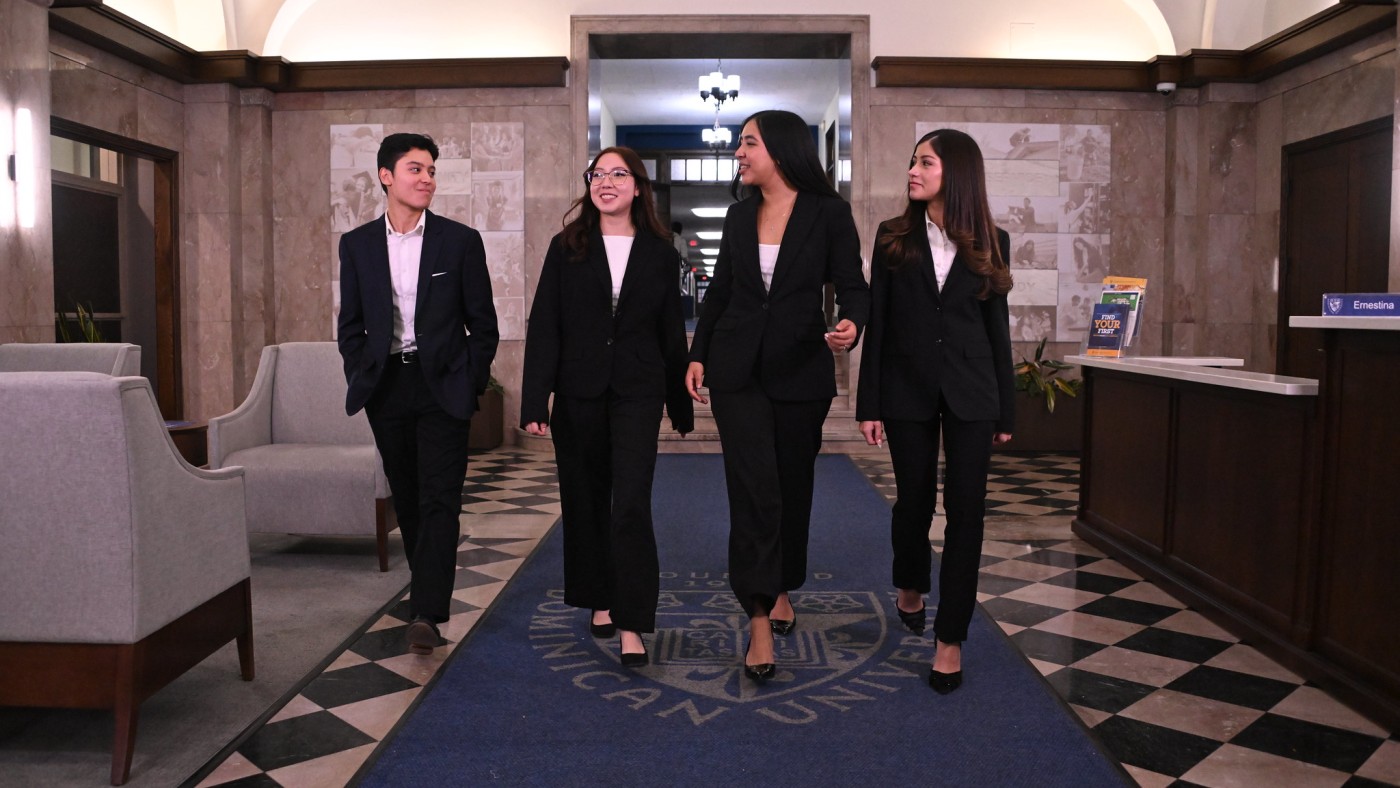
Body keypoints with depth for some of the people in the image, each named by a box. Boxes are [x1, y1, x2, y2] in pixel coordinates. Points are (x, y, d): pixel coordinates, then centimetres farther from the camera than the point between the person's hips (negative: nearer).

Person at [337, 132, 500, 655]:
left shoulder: (461, 241, 0)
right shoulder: (357, 244, 7)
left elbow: (483, 323, 2)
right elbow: (350, 323, 12)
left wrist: (470, 383, -3)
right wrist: (363, 377, 1)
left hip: (442, 385, -3)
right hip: (387, 387, 3)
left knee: (439, 499, -8)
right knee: (407, 499, 11)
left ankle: (426, 614, -9)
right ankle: (430, 587, 27)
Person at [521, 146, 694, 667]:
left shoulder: (658, 252, 6)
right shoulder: (566, 249, 4)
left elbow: (671, 330, 10)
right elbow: (543, 327, -1)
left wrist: (682, 404, 11)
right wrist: (535, 401, -9)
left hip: (637, 392, -1)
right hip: (579, 393, 1)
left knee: (631, 504, -9)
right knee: (586, 499, 10)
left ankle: (631, 624, -5)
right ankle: (600, 601, 28)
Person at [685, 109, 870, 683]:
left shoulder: (828, 212, -3)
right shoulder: (739, 216, 8)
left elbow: (853, 286, -6)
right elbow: (719, 290, 13)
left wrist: (851, 324, -27)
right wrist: (697, 355, 8)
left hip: (801, 371, -1)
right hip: (738, 370, 2)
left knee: (793, 485, 11)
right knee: (753, 490, -7)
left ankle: (782, 591, 34)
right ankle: (759, 621, -5)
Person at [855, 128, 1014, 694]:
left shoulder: (990, 243, 4)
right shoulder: (893, 238, 3)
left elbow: (997, 327, 6)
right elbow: (877, 323, 1)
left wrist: (1005, 411, 5)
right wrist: (869, 404, -3)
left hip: (970, 392, 0)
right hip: (907, 389, 0)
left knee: (965, 509, -1)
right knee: (913, 499, 9)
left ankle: (950, 638, 8)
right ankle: (910, 587, 40)